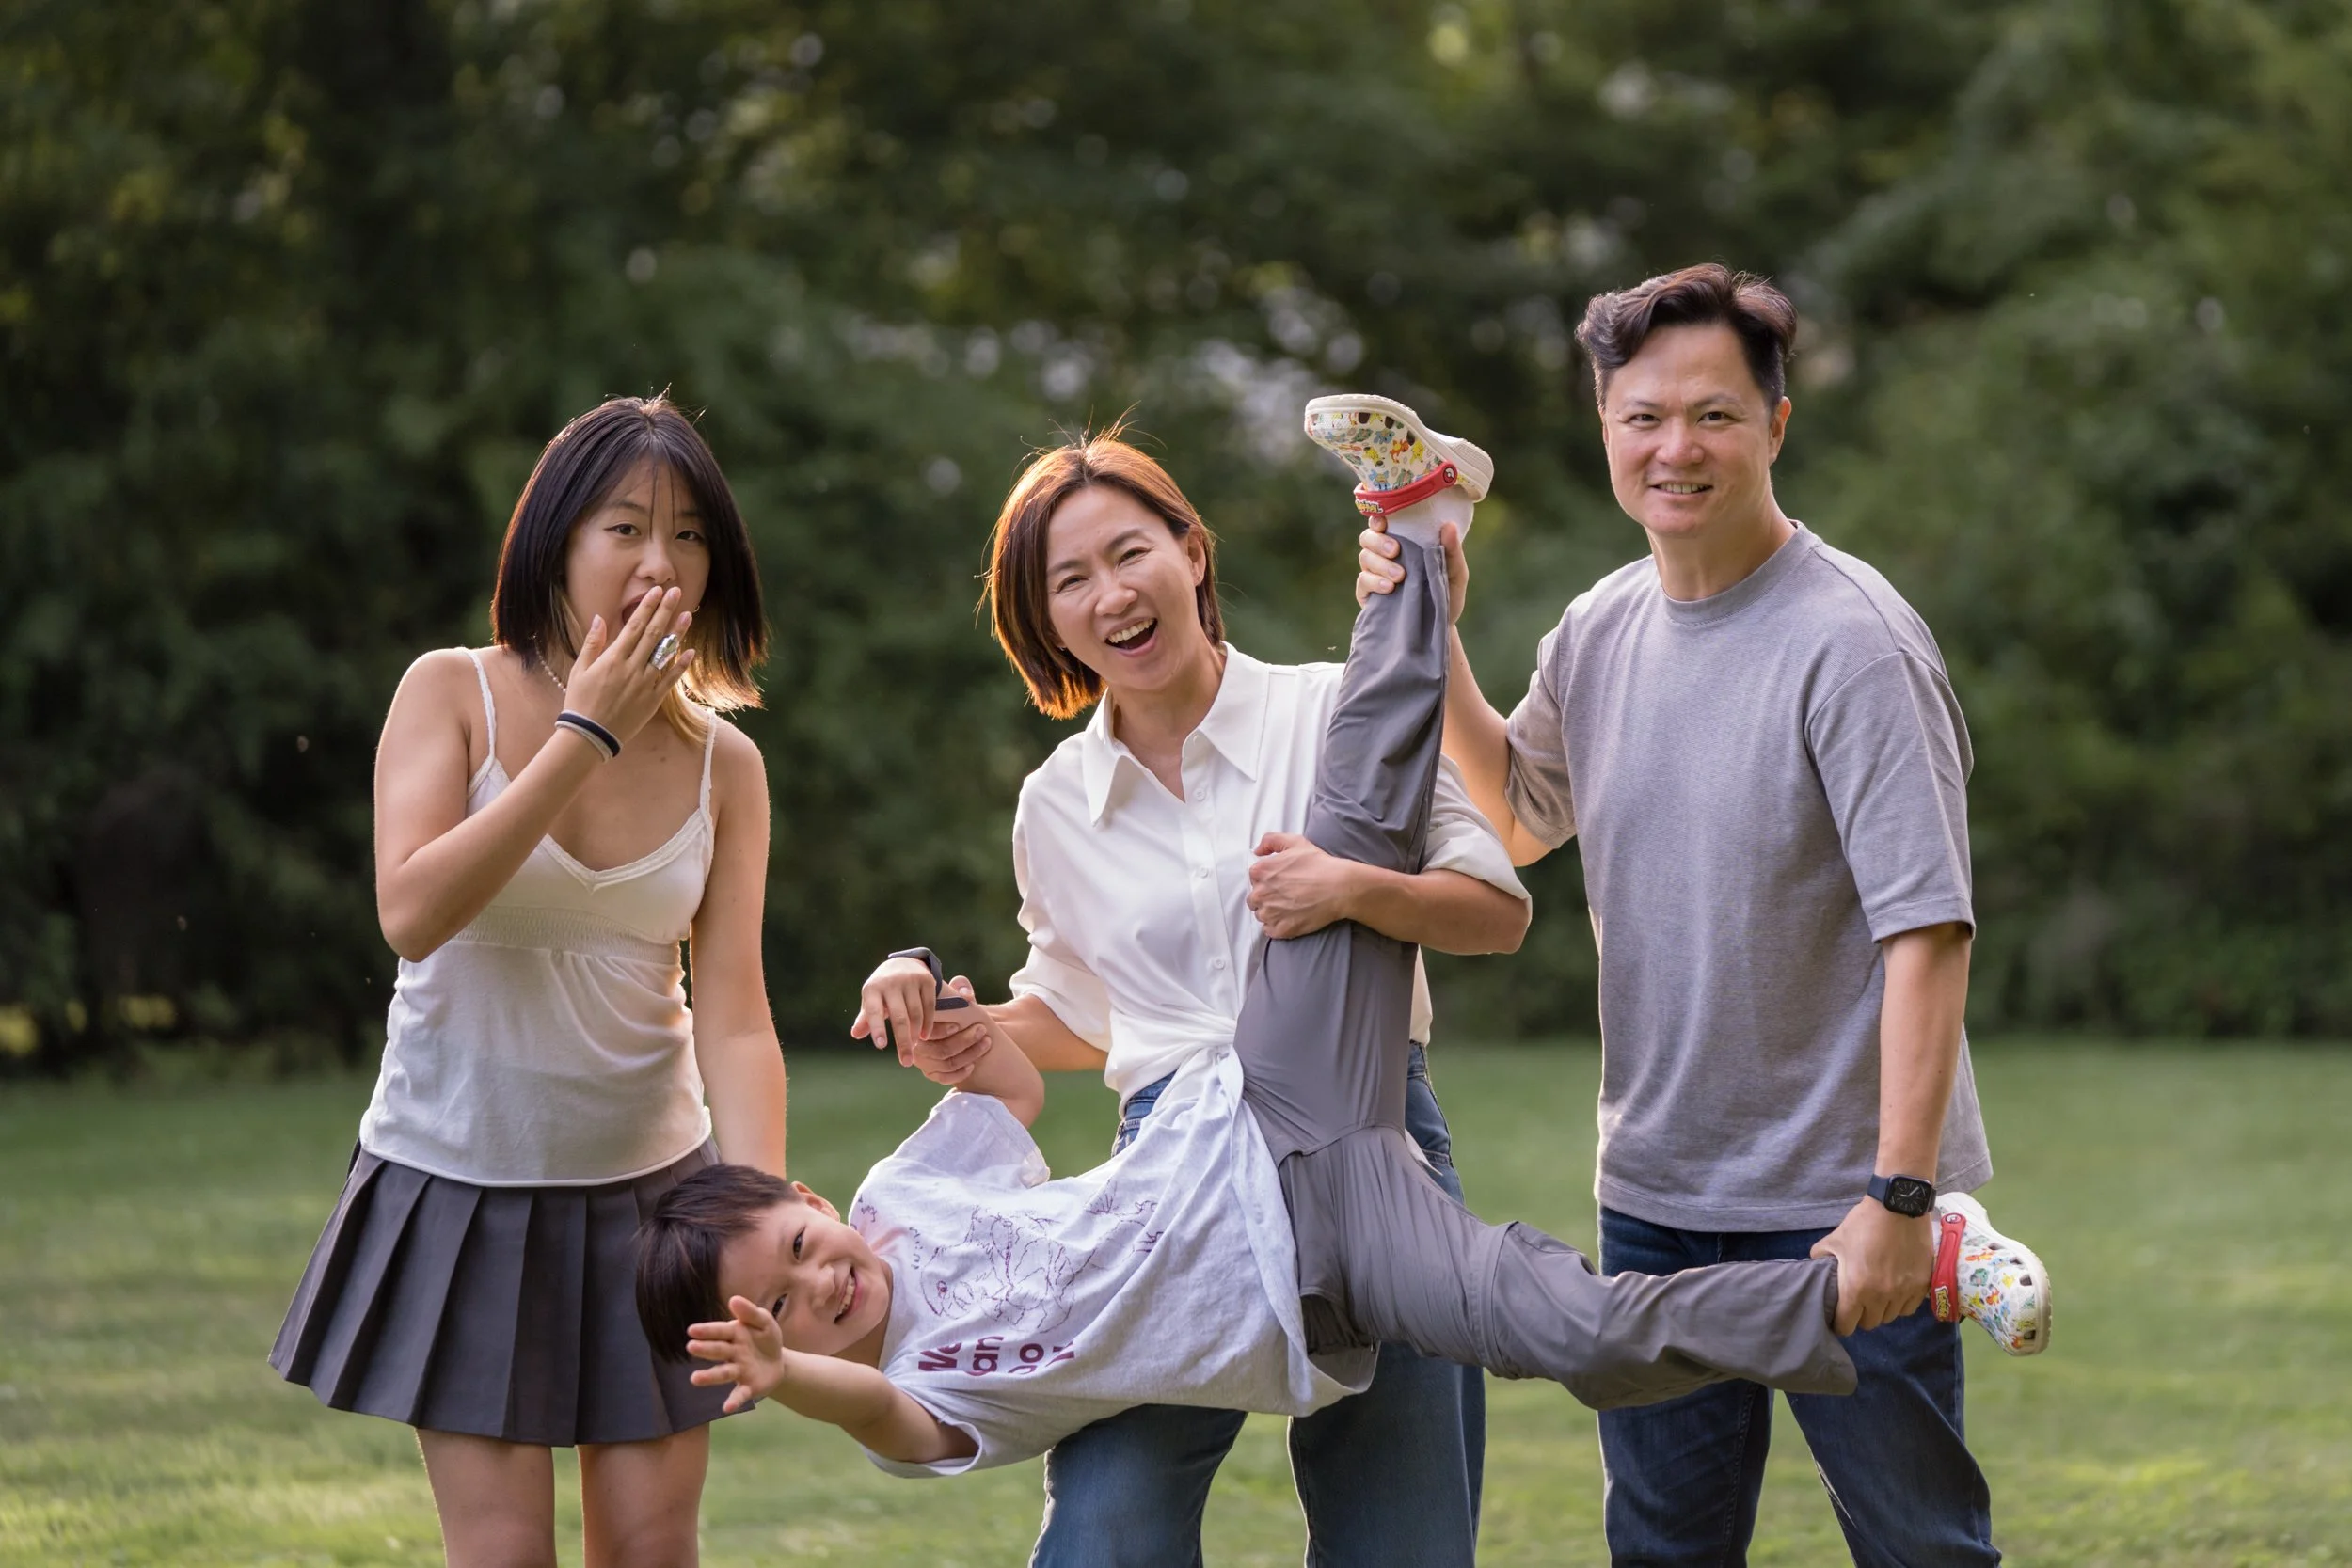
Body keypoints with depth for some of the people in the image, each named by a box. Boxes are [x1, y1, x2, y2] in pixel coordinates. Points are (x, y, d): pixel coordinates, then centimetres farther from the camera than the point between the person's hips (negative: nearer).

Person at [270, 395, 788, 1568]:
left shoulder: (723, 765, 0)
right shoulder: (453, 694, -7)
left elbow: (734, 1018, -6)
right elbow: (412, 913, -22)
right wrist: (585, 737, -20)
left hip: (646, 1182, 3)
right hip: (464, 1184, -2)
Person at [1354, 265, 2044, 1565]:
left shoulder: (1850, 641, -15)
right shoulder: (1599, 630, 7)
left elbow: (1926, 934, -19)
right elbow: (1518, 820, 25)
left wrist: (1899, 1195, -24)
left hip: (1841, 1203, -6)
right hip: (1654, 1194, 7)